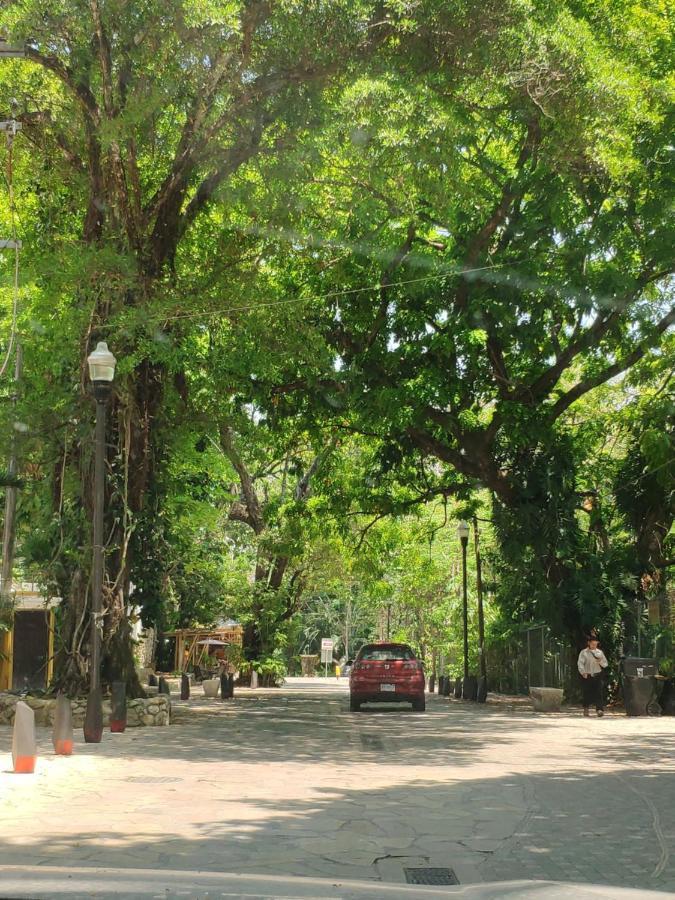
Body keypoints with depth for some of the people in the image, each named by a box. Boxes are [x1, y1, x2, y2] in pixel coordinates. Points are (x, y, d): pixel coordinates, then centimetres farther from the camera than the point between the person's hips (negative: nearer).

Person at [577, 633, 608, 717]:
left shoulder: (600, 652, 12)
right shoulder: (584, 652, 1)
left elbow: (605, 664, 12)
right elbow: (580, 663, -7)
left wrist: (600, 662, -10)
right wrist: (583, 672, -21)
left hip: (597, 676, 2)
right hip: (587, 676, -2)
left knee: (598, 692, -10)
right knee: (587, 693, 4)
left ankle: (600, 709, -16)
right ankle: (586, 709, 19)